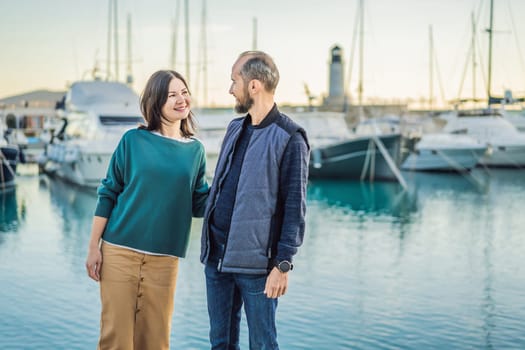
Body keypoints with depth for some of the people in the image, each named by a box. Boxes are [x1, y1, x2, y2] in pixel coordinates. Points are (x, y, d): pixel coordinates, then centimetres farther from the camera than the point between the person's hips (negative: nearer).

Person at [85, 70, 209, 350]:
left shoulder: (195, 150, 8)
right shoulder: (133, 140, 1)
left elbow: (199, 205, 7)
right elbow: (107, 195, 2)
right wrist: (93, 247, -1)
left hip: (163, 258, 2)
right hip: (119, 251, -2)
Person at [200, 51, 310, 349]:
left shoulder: (289, 139, -12)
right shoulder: (235, 128, 12)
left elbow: (295, 207, -13)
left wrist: (283, 265, -16)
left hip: (255, 263, -7)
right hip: (216, 257, 7)